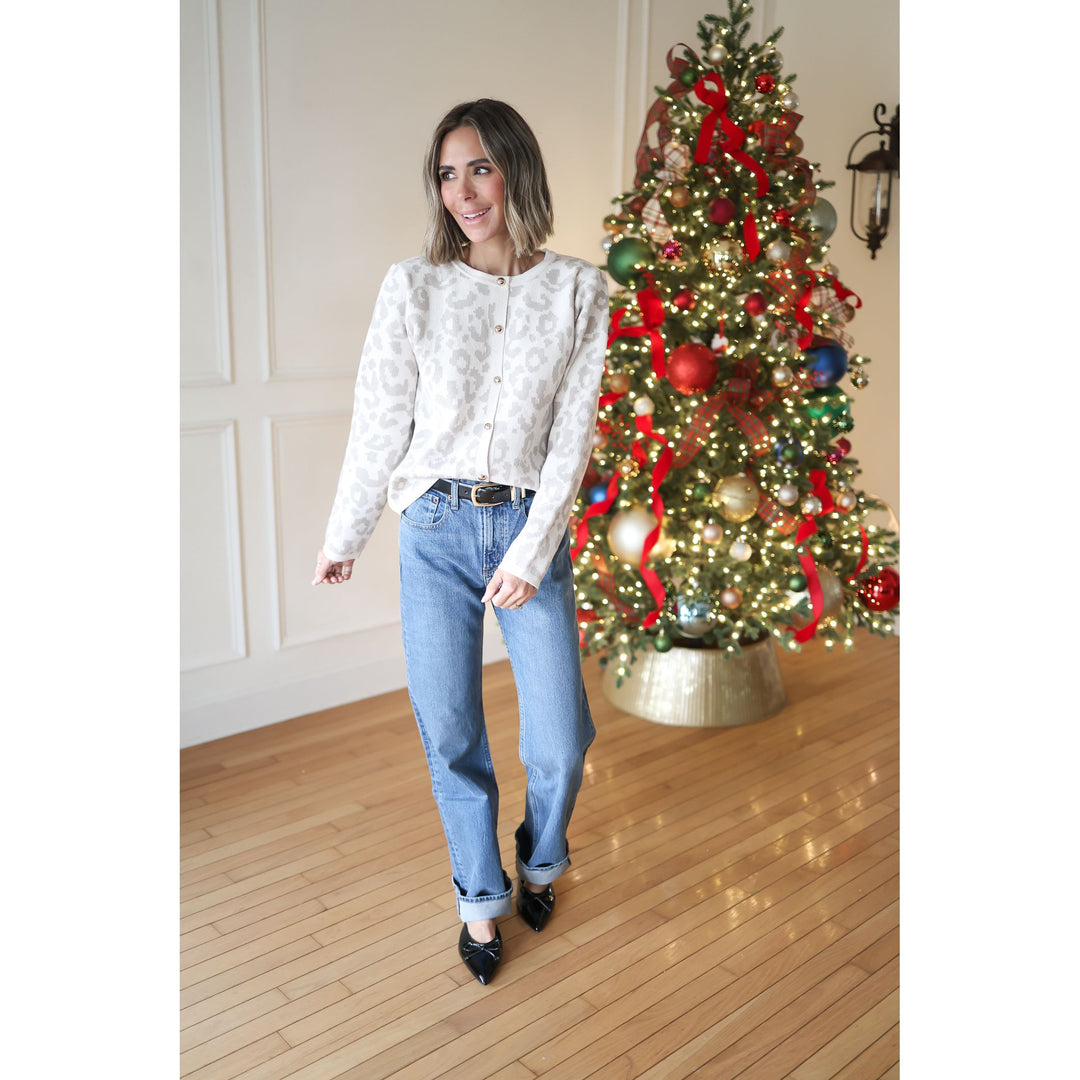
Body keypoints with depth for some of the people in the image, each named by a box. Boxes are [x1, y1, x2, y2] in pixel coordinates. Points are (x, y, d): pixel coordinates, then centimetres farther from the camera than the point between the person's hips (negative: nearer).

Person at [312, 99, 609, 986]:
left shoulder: (579, 290, 0)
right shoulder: (414, 286, 0)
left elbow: (573, 430, -4)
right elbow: (380, 421, 4)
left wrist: (531, 551, -11)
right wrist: (344, 536, 9)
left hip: (531, 527, 0)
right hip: (436, 529, 1)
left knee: (561, 739, 2)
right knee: (450, 735, 7)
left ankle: (540, 861, 35)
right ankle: (482, 897, 31)